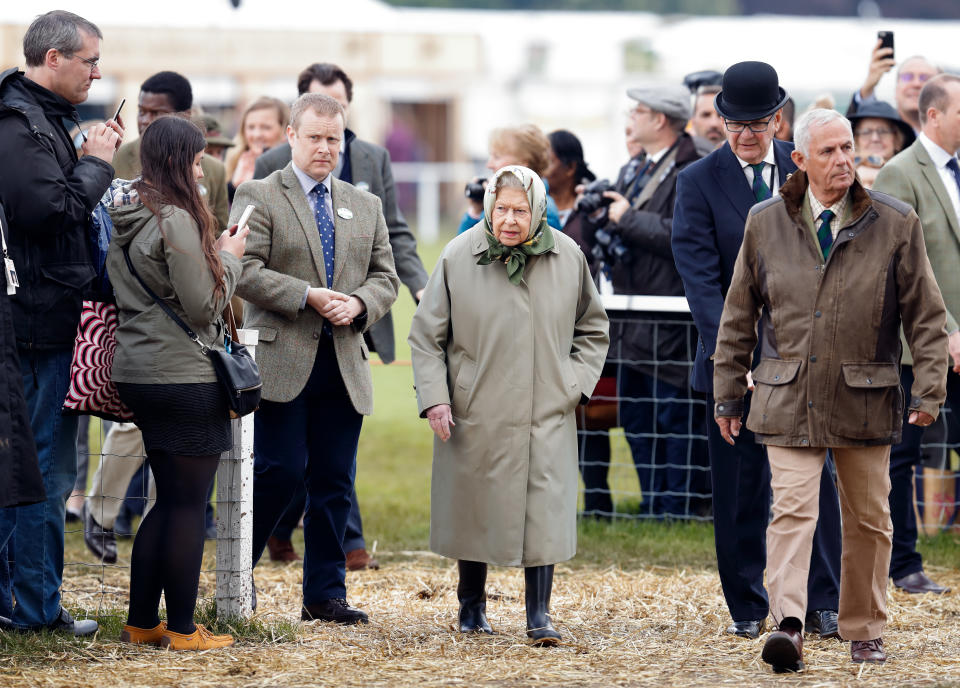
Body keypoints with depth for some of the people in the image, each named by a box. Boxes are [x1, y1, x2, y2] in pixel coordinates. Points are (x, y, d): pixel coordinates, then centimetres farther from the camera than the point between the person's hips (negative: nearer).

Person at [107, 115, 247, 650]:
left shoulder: (125, 220, 9)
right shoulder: (177, 221, -18)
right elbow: (203, 306, -17)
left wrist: (216, 255, 15)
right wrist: (228, 257, -2)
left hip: (138, 375, 9)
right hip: (184, 378, -9)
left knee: (169, 501, 17)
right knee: (189, 506, 0)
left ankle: (141, 623, 20)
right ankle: (183, 630, 5)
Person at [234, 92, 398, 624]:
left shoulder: (365, 206, 18)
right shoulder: (258, 197, 2)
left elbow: (385, 277, 16)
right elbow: (245, 271, -9)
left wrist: (358, 303, -6)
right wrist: (307, 296, -16)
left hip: (344, 362, 5)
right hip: (282, 360, -5)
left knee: (334, 481, 5)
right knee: (280, 470, -8)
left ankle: (325, 594, 11)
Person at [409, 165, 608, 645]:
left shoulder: (568, 257, 1)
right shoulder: (457, 258, -4)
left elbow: (592, 330, 15)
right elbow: (426, 336, 2)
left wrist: (575, 384, 2)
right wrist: (434, 398, -7)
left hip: (546, 414, 0)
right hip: (475, 413, 0)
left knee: (544, 510, -8)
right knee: (473, 509, 8)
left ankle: (539, 613, -1)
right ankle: (471, 605, 25)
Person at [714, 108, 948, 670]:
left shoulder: (896, 224, 1)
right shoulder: (766, 224, 4)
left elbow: (926, 315, 4)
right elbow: (739, 316, 11)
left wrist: (929, 390, -3)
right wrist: (728, 392, 11)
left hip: (866, 400, 1)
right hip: (789, 399, -1)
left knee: (869, 519, 9)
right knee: (793, 510, -14)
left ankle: (865, 631, 22)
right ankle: (789, 627, -21)